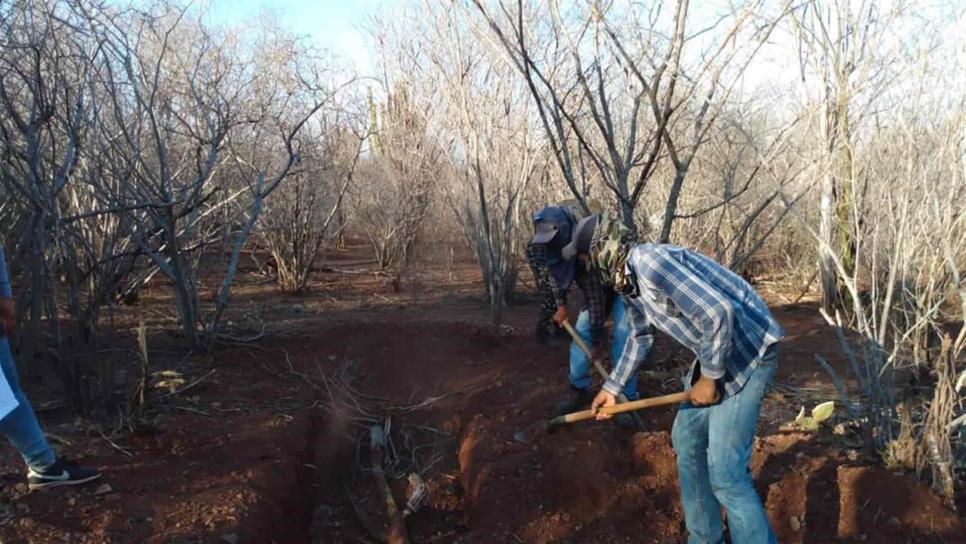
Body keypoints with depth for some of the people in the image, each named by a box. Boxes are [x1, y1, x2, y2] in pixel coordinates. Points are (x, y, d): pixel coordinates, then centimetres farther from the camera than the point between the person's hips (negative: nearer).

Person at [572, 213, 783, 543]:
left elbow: (719, 313, -30)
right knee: (686, 439, 17)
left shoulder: (651, 262, -25)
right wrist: (611, 387, 28)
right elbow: (640, 336, 24)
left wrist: (709, 378, -19)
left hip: (748, 351, -10)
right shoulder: (629, 282, 7)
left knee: (725, 469, -12)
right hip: (715, 353, 10)